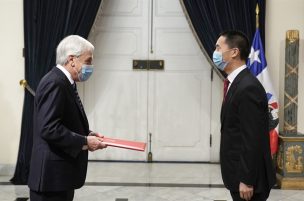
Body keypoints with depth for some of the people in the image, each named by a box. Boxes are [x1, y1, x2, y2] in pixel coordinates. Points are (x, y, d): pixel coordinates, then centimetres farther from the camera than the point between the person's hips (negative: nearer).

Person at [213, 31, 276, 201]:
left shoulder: (248, 88, -20)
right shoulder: (237, 83, 11)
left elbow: (252, 140, -22)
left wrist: (247, 180, -21)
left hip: (248, 176, -9)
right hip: (239, 173, 9)